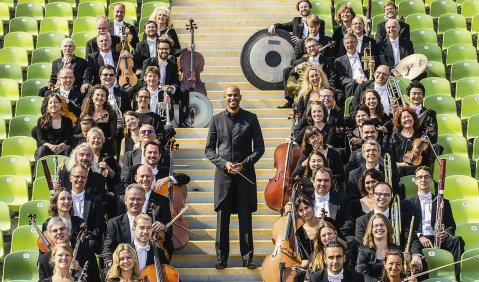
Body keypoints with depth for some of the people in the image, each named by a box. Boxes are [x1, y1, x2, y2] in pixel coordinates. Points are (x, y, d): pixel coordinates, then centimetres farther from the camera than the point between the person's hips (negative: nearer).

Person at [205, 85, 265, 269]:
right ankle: (222, 258, 9)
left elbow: (259, 147, 5)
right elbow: (209, 149, 7)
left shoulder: (250, 119, 5)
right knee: (222, 218, 2)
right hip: (223, 174, 1)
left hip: (245, 174, -1)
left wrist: (244, 164, -8)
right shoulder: (217, 120, 7)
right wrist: (224, 163, -8)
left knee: (245, 217, 2)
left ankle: (247, 257, 9)